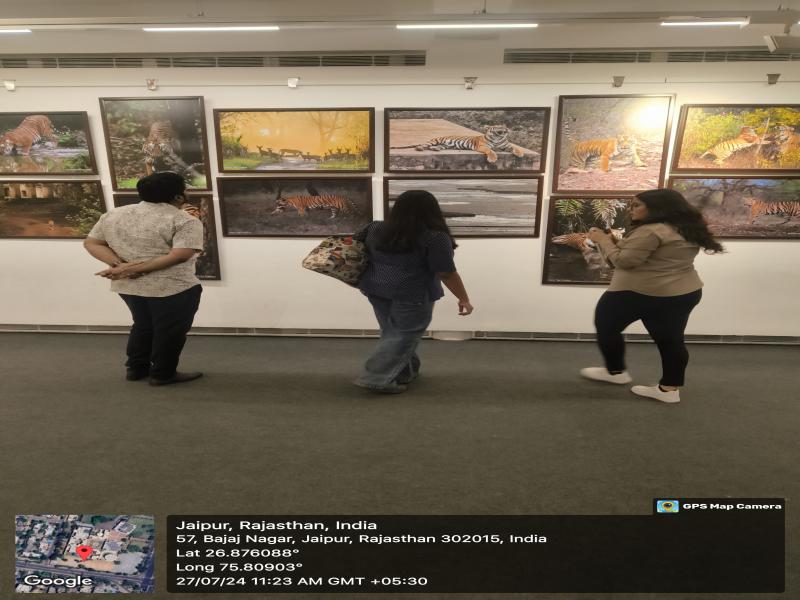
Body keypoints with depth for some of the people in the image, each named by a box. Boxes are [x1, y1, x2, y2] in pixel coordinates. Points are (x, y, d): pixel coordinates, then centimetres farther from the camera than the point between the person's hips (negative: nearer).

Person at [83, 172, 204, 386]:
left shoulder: (114, 214, 8)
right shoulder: (184, 221, -12)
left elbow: (91, 242, 5)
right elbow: (180, 255, -23)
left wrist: (120, 265, -8)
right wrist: (134, 268, -20)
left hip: (127, 286, 7)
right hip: (172, 287, -7)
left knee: (142, 326, 23)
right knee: (170, 330, 9)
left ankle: (135, 368, 32)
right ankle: (163, 374, 19)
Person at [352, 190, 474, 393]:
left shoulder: (375, 229, 0)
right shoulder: (435, 238, -16)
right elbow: (448, 273, -13)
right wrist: (464, 299, -3)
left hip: (376, 288, 6)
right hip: (413, 294, -6)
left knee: (391, 332, 18)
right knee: (404, 336, 5)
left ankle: (404, 372, 29)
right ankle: (377, 379, 3)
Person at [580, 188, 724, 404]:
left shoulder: (651, 231, -18)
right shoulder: (688, 230, 12)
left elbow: (624, 261, -20)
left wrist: (603, 240, -7)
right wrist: (617, 243, 11)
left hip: (639, 292, -8)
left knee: (606, 326, 10)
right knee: (670, 339, 12)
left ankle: (616, 372, 21)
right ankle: (670, 388, 18)